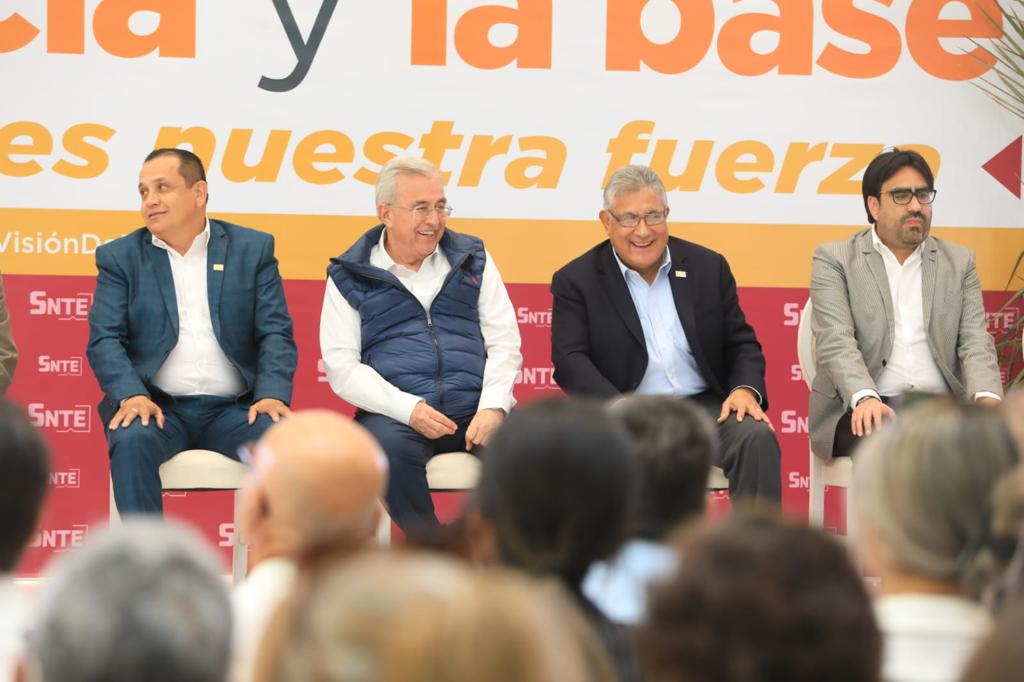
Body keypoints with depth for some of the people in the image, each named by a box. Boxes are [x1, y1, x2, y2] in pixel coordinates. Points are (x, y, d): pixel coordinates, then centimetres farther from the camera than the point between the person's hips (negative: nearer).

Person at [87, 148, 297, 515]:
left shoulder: (252, 249, 10)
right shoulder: (120, 257, 9)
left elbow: (276, 333, 4)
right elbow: (104, 339, 0)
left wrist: (272, 394, -15)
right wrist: (132, 395, -20)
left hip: (233, 409, 1)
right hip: (158, 406, 0)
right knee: (131, 440, -33)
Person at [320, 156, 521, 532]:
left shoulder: (472, 259, 16)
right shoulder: (351, 276, 9)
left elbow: (504, 342, 11)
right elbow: (341, 366, 1)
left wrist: (493, 407, -8)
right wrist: (408, 409, -14)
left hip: (475, 408, 2)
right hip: (395, 414, -2)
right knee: (389, 447, -37)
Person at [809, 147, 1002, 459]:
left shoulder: (959, 261, 17)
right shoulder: (834, 259, 6)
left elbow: (974, 341, 7)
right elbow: (836, 342, -7)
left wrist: (987, 398, -15)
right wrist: (865, 398, -28)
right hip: (864, 410, -3)